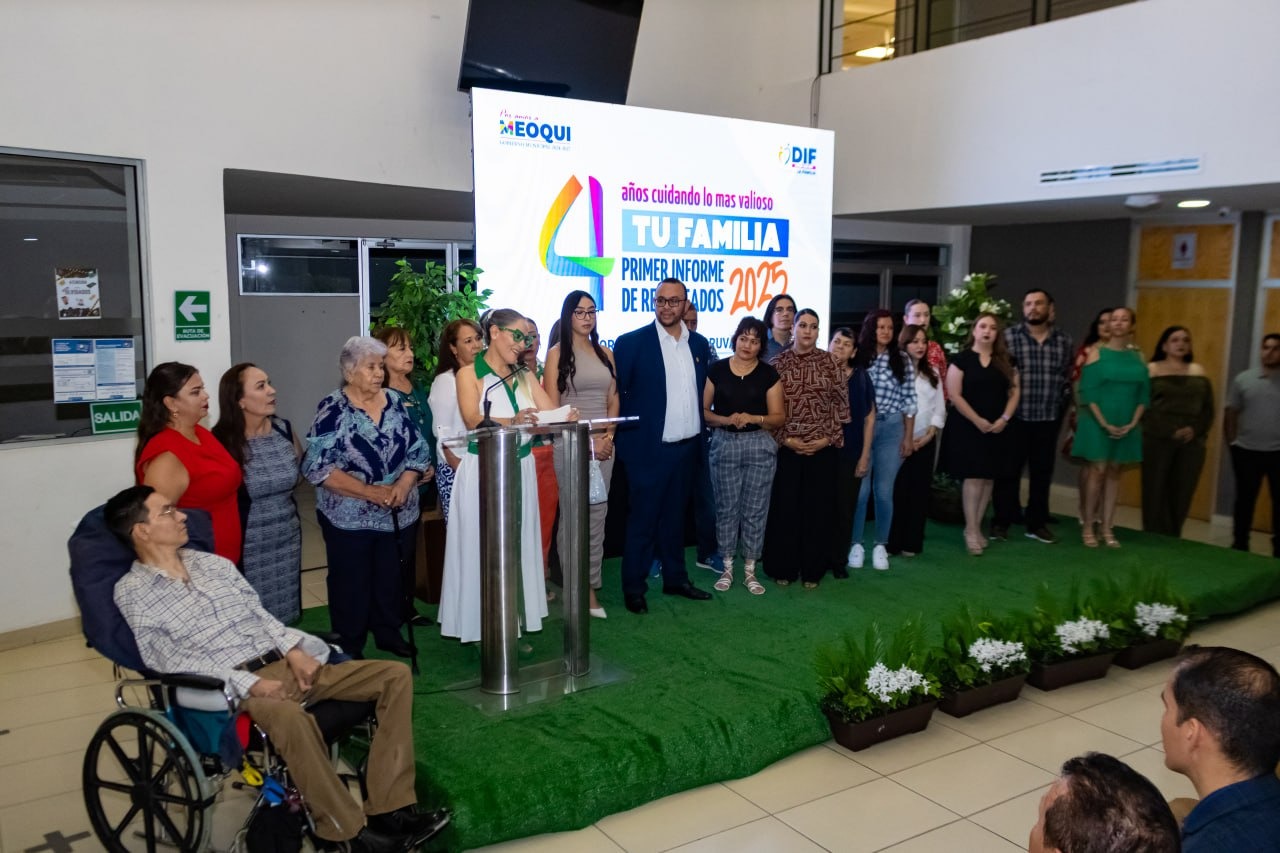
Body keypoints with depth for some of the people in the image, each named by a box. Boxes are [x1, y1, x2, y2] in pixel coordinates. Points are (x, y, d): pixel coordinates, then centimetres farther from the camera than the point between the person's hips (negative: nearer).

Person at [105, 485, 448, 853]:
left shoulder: (213, 563, 18)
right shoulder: (132, 592, -1)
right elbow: (168, 659, -10)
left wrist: (293, 651, -1)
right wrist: (248, 683, -20)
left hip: (285, 663, 7)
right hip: (232, 685, -7)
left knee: (395, 675, -8)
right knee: (289, 717, -41)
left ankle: (389, 810, -16)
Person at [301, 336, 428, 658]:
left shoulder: (394, 401, 4)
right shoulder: (333, 409, -9)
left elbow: (418, 449, 5)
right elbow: (317, 466, -15)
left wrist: (404, 484, -13)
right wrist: (370, 491, -20)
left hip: (399, 515, 4)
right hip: (349, 519, -4)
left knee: (392, 579, 14)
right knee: (352, 584, 6)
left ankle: (389, 634, 33)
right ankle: (350, 648, 22)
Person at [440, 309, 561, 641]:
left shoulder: (524, 377, 15)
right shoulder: (469, 374, -2)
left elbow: (550, 413, 3)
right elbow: (474, 420, -18)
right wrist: (512, 421, -35)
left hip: (521, 468, 5)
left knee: (518, 544, 8)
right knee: (483, 547, 0)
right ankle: (483, 629, 9)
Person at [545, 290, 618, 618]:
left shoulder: (605, 353, 14)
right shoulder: (557, 353, 0)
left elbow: (613, 399, 14)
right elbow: (552, 406, -5)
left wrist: (608, 437, -3)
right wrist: (586, 441, -10)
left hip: (603, 444, 5)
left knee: (597, 516, 4)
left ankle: (591, 587, 10)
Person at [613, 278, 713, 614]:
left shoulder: (699, 344, 8)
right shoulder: (631, 342, -8)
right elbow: (614, 393, -7)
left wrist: (701, 431, 9)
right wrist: (626, 433, -9)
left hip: (687, 447, 5)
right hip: (649, 448, -5)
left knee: (674, 517, 16)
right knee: (642, 519, 2)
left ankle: (675, 579, 27)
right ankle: (634, 587, 12)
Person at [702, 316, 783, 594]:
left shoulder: (769, 374, 2)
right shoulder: (716, 370, 2)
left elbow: (777, 417, 2)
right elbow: (703, 410, 3)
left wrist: (753, 418, -16)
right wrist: (726, 419, -15)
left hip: (759, 446, 0)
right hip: (724, 445, 0)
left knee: (755, 509, 4)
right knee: (726, 507, 5)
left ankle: (750, 570, 16)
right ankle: (727, 567, 18)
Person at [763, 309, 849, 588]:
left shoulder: (829, 362, 2)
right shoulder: (779, 363, 2)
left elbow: (841, 402, 1)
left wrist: (828, 438, -7)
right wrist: (786, 439, -9)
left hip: (823, 448, 0)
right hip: (787, 447, 0)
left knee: (818, 509, 5)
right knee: (784, 508, 3)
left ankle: (812, 569, 17)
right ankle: (783, 567, 15)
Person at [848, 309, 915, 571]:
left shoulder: (902, 360, 3)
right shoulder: (856, 358, 0)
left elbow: (908, 401, 4)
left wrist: (908, 437, 2)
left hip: (891, 428, 1)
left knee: (884, 490, 4)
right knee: (859, 489, 0)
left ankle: (881, 546, 16)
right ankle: (856, 544, 12)